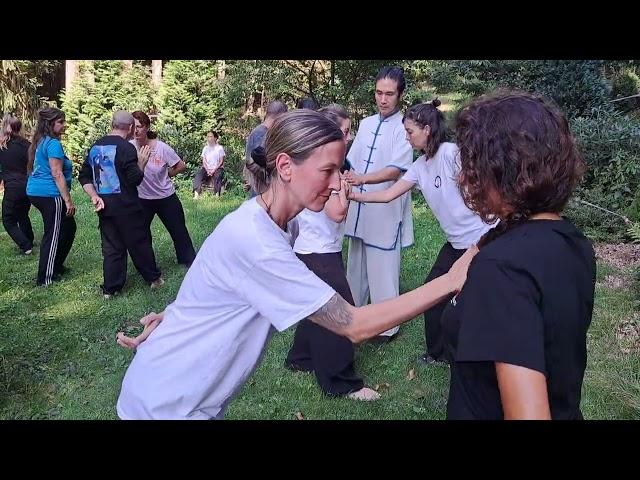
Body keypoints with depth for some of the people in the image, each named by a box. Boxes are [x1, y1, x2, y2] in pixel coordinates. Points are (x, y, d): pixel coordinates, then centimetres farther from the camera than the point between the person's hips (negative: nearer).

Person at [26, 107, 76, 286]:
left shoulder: (40, 142, 15)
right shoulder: (53, 144, -15)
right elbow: (57, 174, -19)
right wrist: (68, 200, -18)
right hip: (50, 195, -10)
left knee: (68, 227, 20)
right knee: (53, 235, -1)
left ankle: (56, 266, 28)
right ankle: (45, 278, 6)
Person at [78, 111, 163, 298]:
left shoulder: (95, 146, 10)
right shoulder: (126, 148, -14)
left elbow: (84, 177, 10)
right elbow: (135, 179, -15)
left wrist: (94, 196, 2)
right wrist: (142, 162, -1)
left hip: (104, 205, 6)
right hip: (126, 205, -6)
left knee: (111, 247, 10)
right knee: (139, 242, 8)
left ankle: (110, 288, 12)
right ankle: (153, 278, 21)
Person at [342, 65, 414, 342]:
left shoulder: (404, 127, -9)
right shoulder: (366, 124, 11)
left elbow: (396, 170, -20)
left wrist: (362, 179, -33)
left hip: (385, 211, -6)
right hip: (359, 208, 7)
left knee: (382, 270, 0)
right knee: (356, 266, 17)